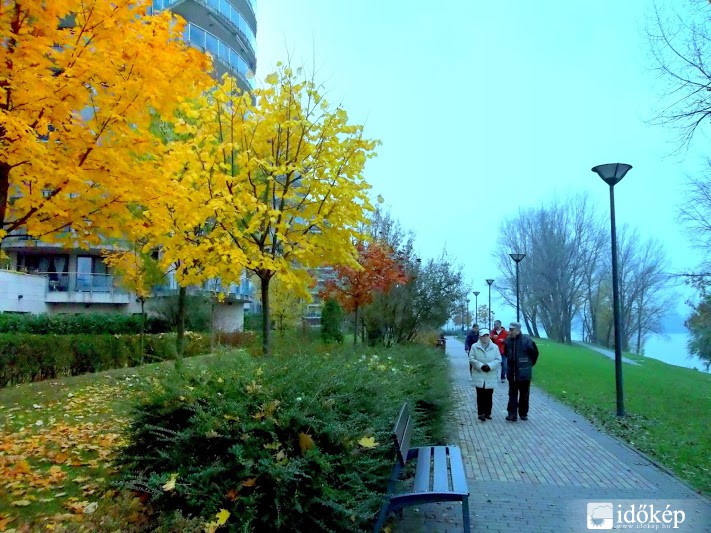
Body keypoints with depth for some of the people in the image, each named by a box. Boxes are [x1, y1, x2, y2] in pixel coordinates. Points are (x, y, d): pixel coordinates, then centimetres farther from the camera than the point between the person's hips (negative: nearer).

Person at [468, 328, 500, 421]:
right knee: (480, 395, -2)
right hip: (478, 376, -2)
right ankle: (481, 413, 1)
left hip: (491, 376, 2)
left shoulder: (494, 347, 5)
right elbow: (472, 359, -4)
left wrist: (489, 366, -13)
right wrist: (480, 366, -16)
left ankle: (487, 413, 17)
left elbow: (498, 360, 1)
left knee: (489, 396, 6)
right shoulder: (474, 347, 1)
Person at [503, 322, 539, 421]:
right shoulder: (508, 340, -2)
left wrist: (529, 364, 7)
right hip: (512, 373, 3)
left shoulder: (527, 340, -16)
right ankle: (512, 414, 7)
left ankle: (523, 413, 22)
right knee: (512, 394, 5)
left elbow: (535, 353, -2)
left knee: (524, 395, 11)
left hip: (524, 373, -3)